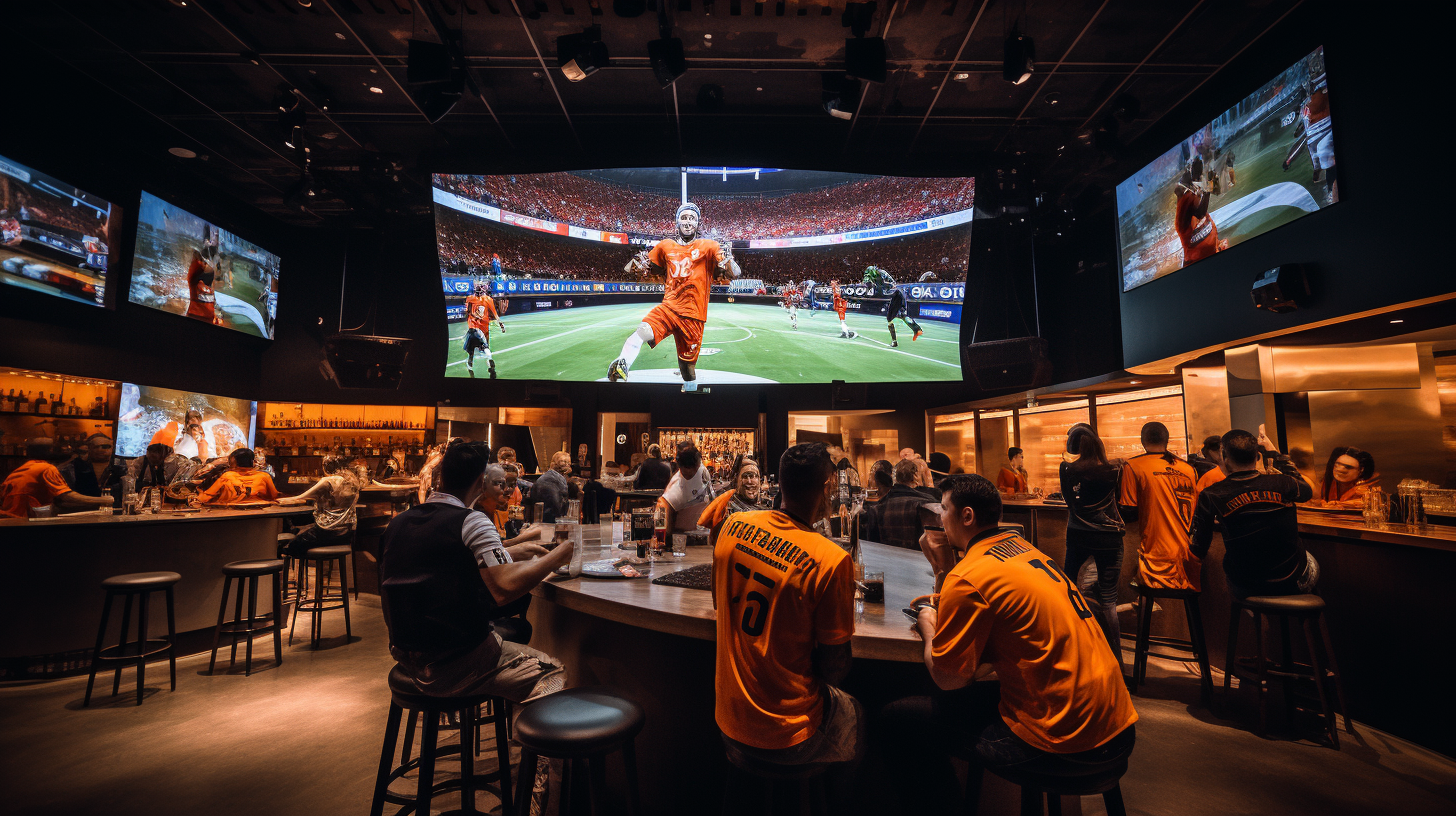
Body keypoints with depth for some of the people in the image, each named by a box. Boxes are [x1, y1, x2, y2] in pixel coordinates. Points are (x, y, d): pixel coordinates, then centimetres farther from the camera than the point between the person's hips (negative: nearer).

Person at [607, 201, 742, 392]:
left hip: (693, 315, -1)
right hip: (668, 307, 2)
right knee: (643, 331, -31)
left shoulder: (708, 246, 1)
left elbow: (736, 274, -6)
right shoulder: (665, 246, 10)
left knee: (688, 367, 6)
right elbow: (655, 269, 27)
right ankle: (620, 367, -45)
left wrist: (728, 258, -29)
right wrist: (643, 263, 3)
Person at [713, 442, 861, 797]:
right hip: (787, 739, -4)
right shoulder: (832, 560, -25)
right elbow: (835, 670, -16)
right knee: (853, 713, 27)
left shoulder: (734, 525, -9)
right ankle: (834, 803, 44)